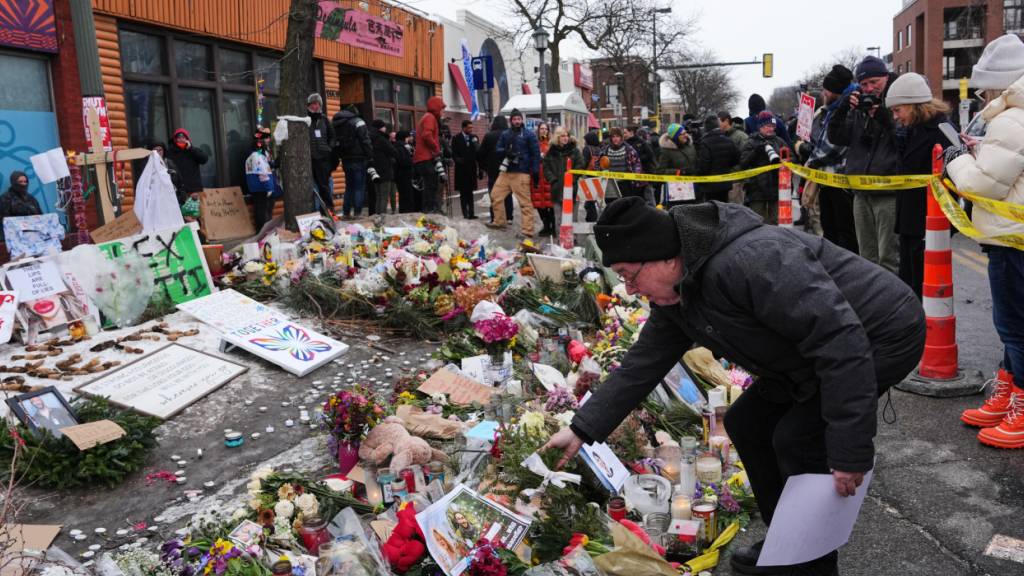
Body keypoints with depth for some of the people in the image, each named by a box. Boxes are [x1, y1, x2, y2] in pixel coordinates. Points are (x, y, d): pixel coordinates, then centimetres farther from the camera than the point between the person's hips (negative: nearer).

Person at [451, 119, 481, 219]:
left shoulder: (474, 137, 6)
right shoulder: (456, 139, 0)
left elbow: (478, 152, 2)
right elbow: (454, 154, -3)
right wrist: (458, 160, -23)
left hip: (472, 169, 2)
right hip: (461, 169, -2)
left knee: (470, 192, 8)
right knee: (463, 192, 1)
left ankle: (471, 213, 10)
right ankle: (465, 214, 4)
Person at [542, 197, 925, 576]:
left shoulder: (750, 262, -36)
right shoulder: (674, 295, -4)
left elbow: (841, 339, -36)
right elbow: (642, 365, 3)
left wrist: (850, 449, -33)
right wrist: (582, 429, 0)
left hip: (884, 334, -9)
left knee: (798, 439, -16)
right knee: (746, 423, 8)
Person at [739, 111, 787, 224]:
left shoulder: (779, 142, 12)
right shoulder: (752, 143, 3)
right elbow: (743, 164, -7)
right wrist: (757, 150, -18)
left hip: (777, 188, 3)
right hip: (757, 189, -3)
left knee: (776, 222, 7)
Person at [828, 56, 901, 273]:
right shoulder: (859, 105, 14)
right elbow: (836, 137, 10)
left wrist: (883, 116, -20)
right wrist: (843, 109, -3)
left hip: (888, 191, -6)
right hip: (861, 191, 6)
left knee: (888, 257, -6)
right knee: (867, 256, 15)